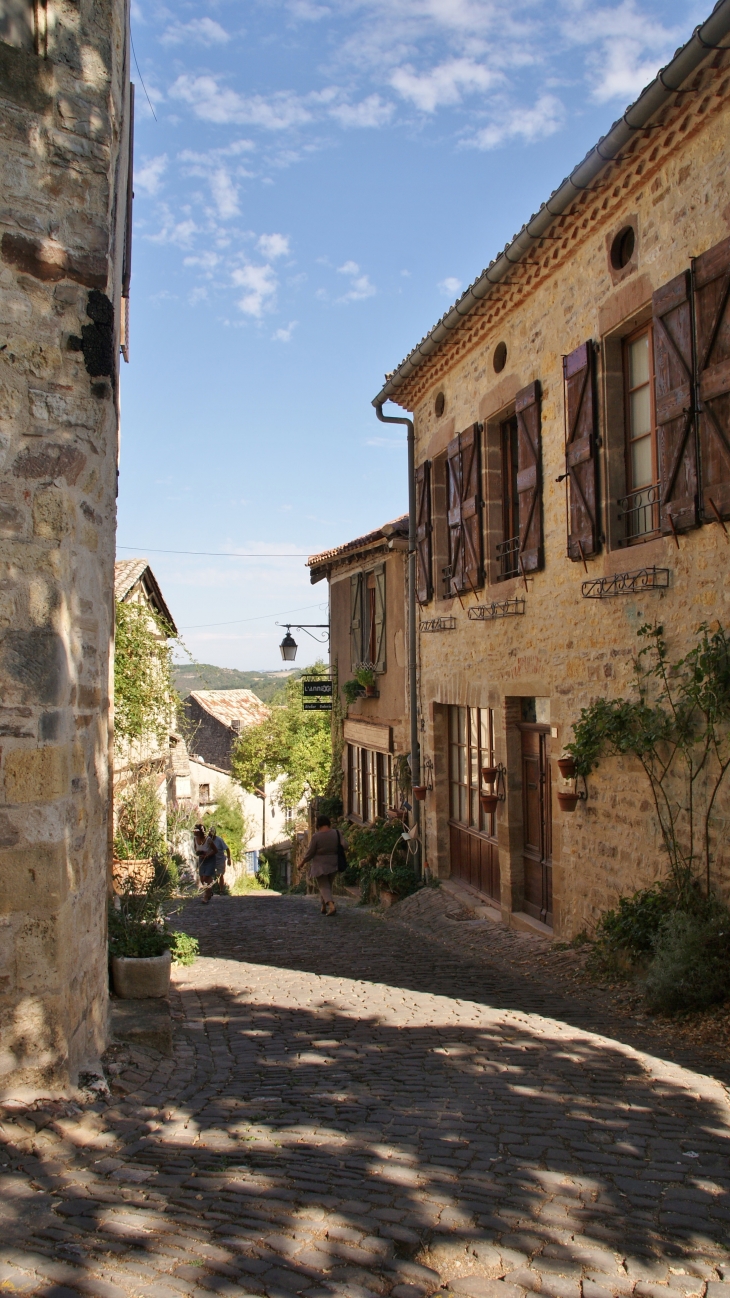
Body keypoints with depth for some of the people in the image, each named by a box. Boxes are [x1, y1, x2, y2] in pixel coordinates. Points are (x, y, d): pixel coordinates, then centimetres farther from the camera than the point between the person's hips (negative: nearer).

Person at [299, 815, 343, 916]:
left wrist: (303, 861, 7)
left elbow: (310, 852, -9)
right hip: (333, 864, 4)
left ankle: (331, 905, -21)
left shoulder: (316, 836, -15)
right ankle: (323, 907, 28)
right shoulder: (336, 833, -6)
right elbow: (344, 845, -10)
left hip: (320, 865, -4)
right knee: (328, 885, 21)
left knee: (323, 886, 1)